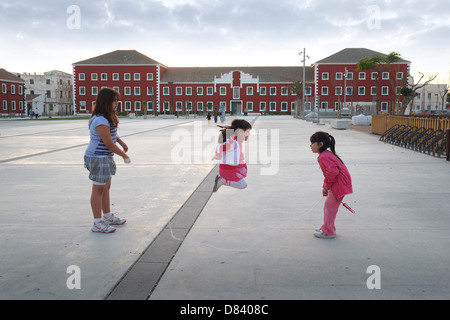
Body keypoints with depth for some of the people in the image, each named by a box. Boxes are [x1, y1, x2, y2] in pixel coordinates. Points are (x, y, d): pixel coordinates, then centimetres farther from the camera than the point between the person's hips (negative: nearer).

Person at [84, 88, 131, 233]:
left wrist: (120, 141, 16)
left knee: (106, 187, 19)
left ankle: (108, 217, 34)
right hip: (98, 158, -10)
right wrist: (124, 155, -10)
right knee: (98, 189, -1)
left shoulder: (108, 118, 9)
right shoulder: (101, 121, -24)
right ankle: (97, 223, 10)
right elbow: (109, 143, -21)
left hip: (105, 157, 10)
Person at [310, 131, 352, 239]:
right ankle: (327, 228, 32)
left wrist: (327, 185, -14)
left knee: (329, 206, -2)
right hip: (338, 184, 11)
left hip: (340, 185, -11)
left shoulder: (324, 157, -21)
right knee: (329, 206, 19)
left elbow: (333, 172, -28)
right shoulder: (327, 154, 14)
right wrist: (326, 186, 15)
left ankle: (328, 232, 9)